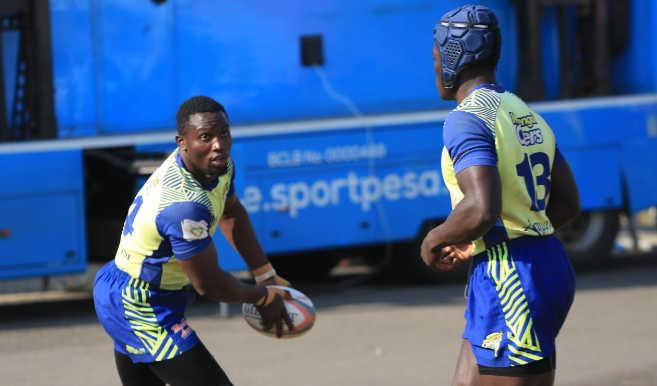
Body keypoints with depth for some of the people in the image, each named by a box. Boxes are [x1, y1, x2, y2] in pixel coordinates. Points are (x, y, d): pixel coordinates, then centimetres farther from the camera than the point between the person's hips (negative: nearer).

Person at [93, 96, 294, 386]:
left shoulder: (219, 164, -4)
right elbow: (209, 284, -22)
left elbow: (231, 213, 18)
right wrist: (263, 297, -6)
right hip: (144, 312, -10)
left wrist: (267, 275, 15)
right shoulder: (186, 205, -33)